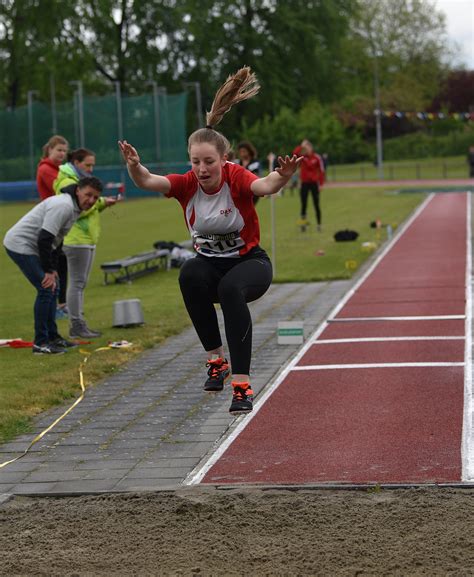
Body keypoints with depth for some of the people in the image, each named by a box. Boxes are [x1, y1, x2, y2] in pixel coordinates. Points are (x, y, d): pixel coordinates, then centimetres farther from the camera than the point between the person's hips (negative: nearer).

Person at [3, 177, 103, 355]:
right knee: (46, 289, -12)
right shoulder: (63, 206, -22)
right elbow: (44, 239, -27)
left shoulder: (74, 208, 11)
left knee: (52, 288, 14)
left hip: (31, 247, 11)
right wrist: (48, 271, -20)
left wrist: (53, 269, 13)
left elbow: (55, 240, 19)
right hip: (21, 245, -11)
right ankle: (40, 343, -5)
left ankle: (52, 337, 23)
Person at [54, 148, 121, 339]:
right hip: (77, 239, -10)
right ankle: (76, 326, -7)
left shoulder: (79, 181, 20)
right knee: (77, 282, -8)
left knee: (80, 283, 11)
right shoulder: (67, 183, -11)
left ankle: (79, 325, 15)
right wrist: (100, 202, -16)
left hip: (87, 239, 10)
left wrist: (102, 203, 4)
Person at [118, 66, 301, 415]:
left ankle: (242, 385, -37)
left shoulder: (236, 178, -19)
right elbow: (148, 181, -26)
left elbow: (265, 186, -41)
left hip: (249, 262, -3)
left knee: (231, 289, -38)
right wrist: (134, 167, -49)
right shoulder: (188, 184, -10)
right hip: (210, 264, 3)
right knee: (190, 274, -33)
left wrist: (281, 177, -65)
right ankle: (217, 360, -20)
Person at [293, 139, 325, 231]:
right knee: (304, 204, -1)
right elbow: (295, 153, -19)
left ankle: (319, 224, 10)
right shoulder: (302, 157, 1)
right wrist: (301, 146, -23)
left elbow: (321, 171, -2)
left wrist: (321, 184, -5)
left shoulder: (317, 157, -4)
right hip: (304, 183, 1)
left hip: (314, 183, -1)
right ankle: (303, 221, 5)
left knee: (316, 205, 4)